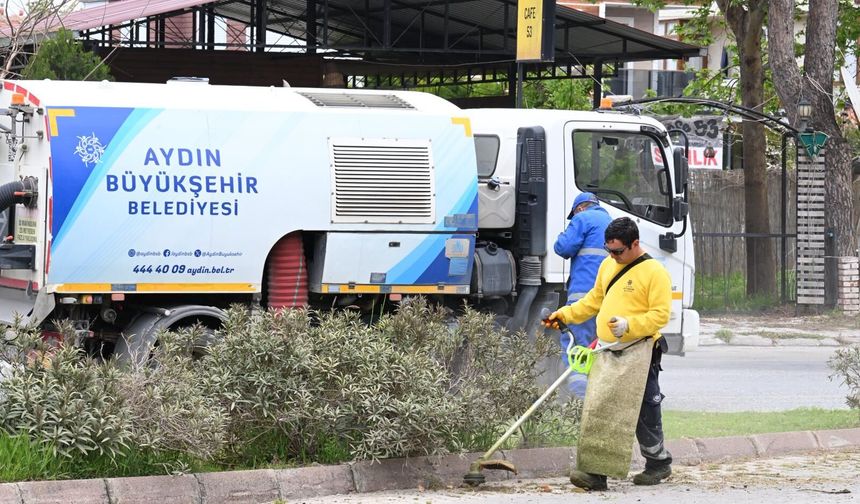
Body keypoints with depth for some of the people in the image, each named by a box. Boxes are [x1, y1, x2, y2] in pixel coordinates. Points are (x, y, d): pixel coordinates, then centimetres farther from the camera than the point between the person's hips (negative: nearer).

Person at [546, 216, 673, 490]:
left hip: (639, 354, -7)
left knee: (644, 415, 3)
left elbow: (660, 314, -15)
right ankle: (595, 471, -2)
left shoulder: (654, 272, -9)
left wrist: (630, 325, -27)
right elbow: (594, 300, 25)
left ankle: (658, 463, 23)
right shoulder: (608, 265, 14)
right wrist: (565, 314, 15)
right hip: (607, 352, 7)